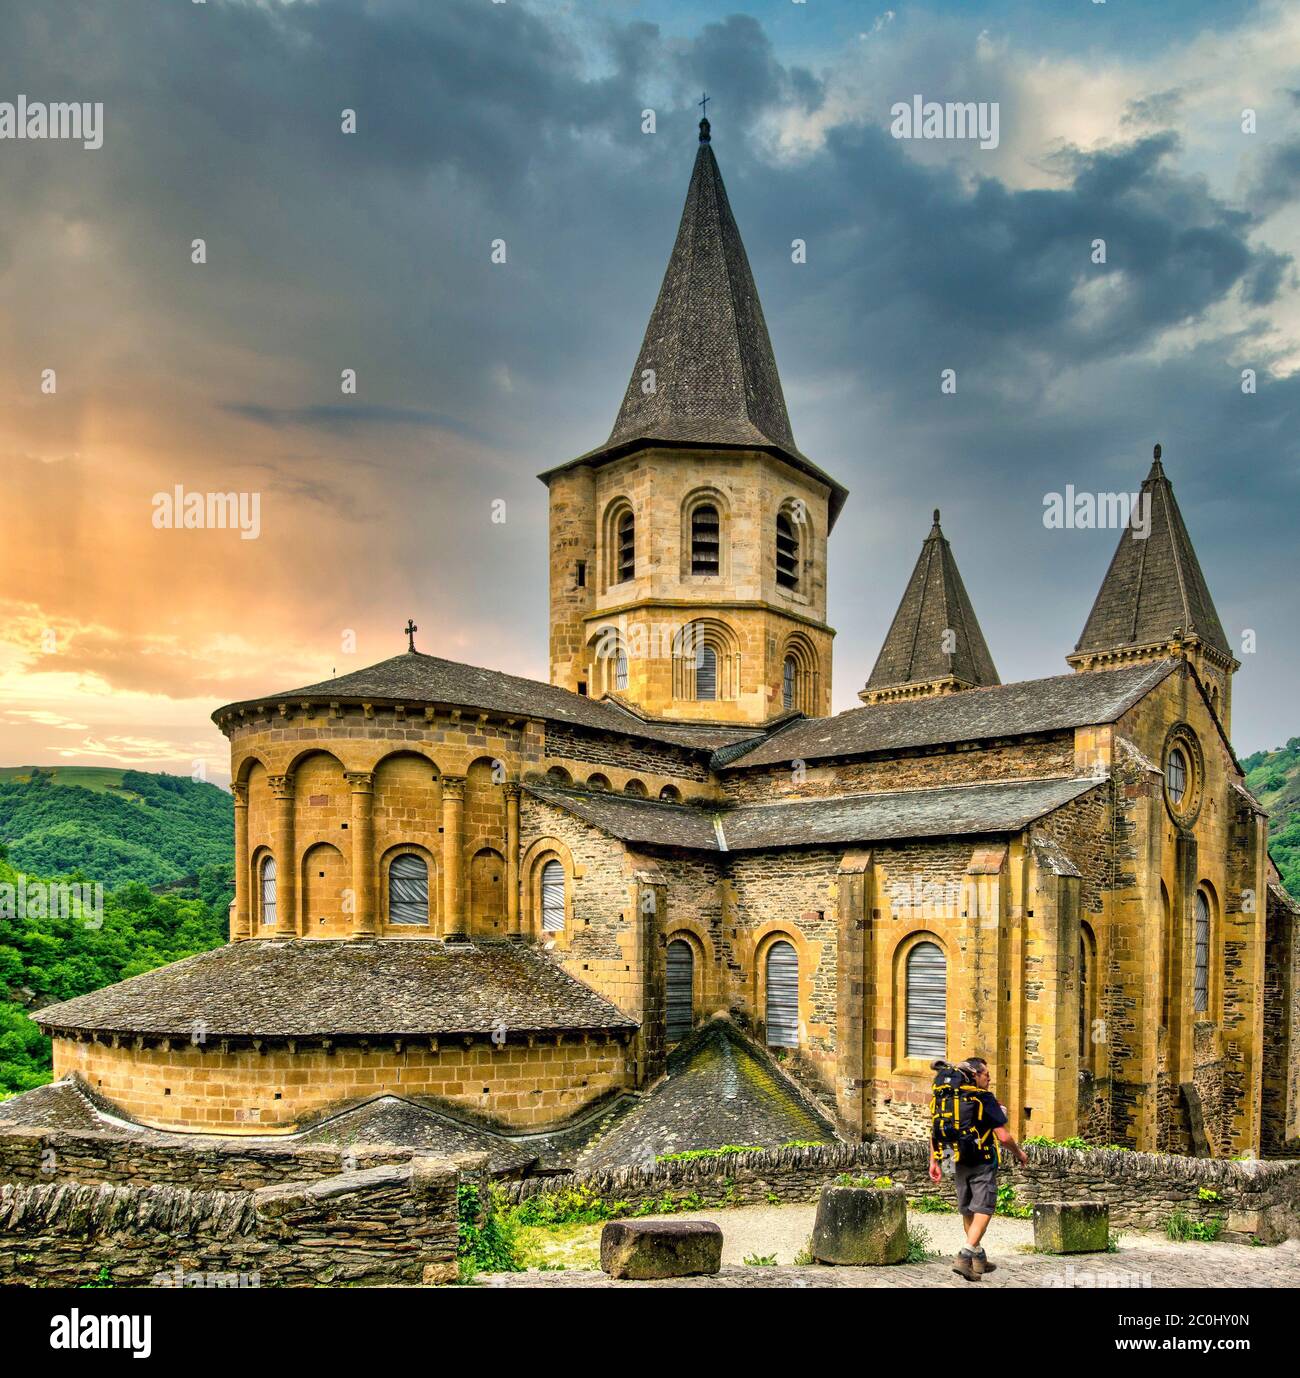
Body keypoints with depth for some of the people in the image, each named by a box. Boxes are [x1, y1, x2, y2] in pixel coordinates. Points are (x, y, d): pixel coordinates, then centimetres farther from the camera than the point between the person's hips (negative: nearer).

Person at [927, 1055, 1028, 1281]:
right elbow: (1003, 1136, -16)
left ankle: (979, 1259, 28)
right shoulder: (986, 1099, -13)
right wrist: (1019, 1153, 2)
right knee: (983, 1210, -3)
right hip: (983, 1161, -6)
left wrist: (933, 1162, 11)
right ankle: (964, 1258, -16)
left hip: (960, 1162, 7)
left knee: (968, 1211, 16)